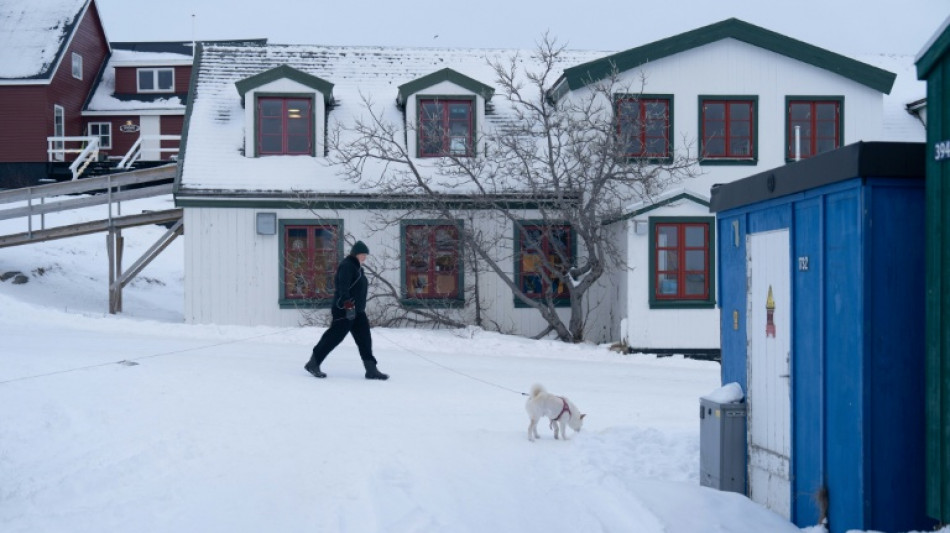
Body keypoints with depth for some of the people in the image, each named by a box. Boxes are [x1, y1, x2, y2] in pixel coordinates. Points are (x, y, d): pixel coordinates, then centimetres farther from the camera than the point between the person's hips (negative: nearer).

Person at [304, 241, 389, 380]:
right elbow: (343, 286, -25)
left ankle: (371, 370, 6)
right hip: (345, 310, -10)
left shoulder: (356, 267, 19)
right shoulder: (347, 265, -13)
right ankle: (313, 363, 5)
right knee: (334, 337, -6)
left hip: (357, 311, 10)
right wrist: (348, 304, -33)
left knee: (365, 339, 5)